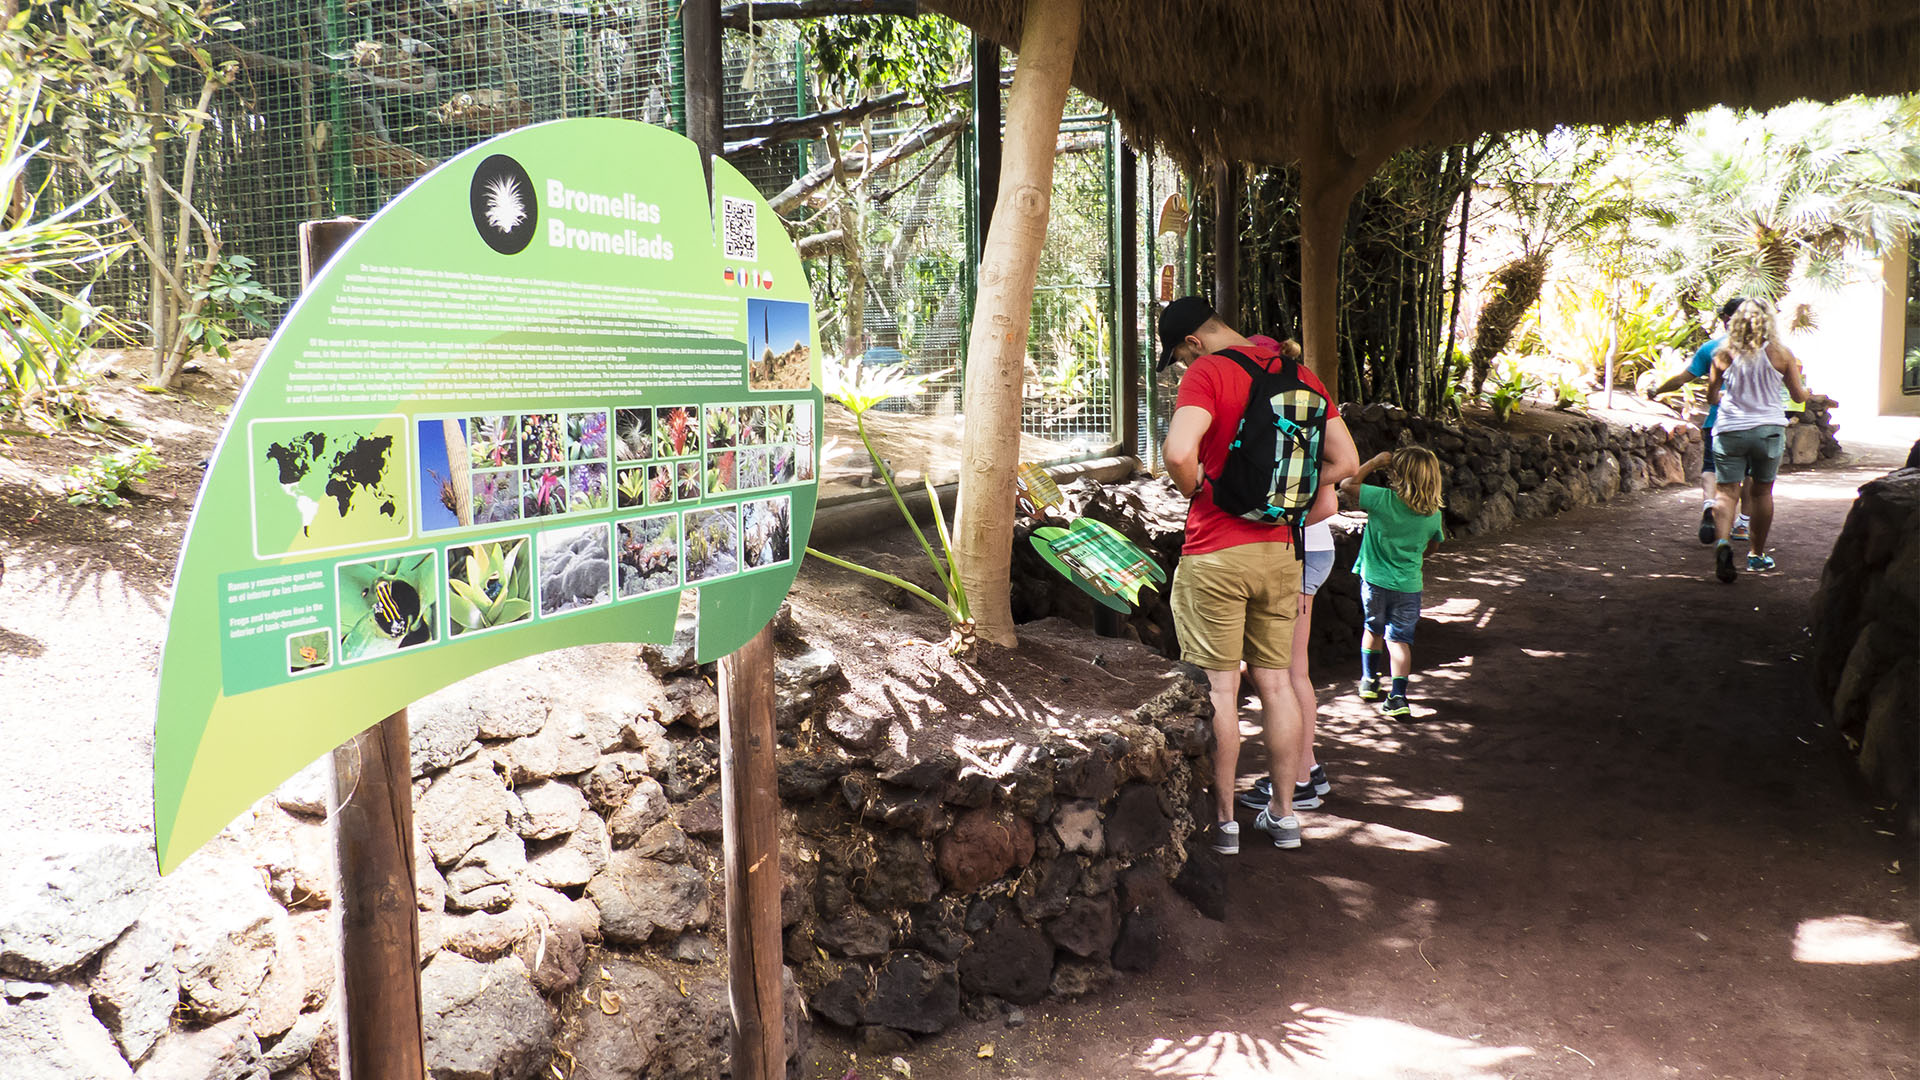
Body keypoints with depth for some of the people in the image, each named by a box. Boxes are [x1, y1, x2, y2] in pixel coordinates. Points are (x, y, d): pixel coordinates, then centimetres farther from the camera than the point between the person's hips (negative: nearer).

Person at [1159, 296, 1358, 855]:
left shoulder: (1208, 373, -12)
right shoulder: (1299, 373, 8)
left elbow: (1179, 453, -28)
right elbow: (1345, 459, 9)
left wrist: (1194, 490, -8)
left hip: (1215, 556, -6)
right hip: (1280, 551, 6)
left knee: (1219, 689, 3)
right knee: (1275, 683, 15)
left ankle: (1223, 820, 12)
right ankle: (1283, 813, 24)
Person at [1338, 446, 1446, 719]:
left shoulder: (1383, 499, -18)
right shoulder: (1433, 514, -6)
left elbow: (1346, 485, -9)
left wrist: (1374, 462, -4)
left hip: (1375, 580, -1)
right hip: (1409, 584, 1)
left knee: (1373, 629, 21)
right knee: (1400, 638, 5)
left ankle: (1369, 681, 31)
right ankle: (1398, 696, -5)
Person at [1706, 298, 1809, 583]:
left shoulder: (1724, 354, -3)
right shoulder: (1780, 354, -3)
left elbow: (1712, 396, 7)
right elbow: (1799, 396, 7)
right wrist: (1804, 385, 31)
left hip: (1730, 431, -1)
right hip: (1768, 430, 1)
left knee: (1727, 491, 0)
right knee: (1762, 491, 14)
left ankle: (1722, 540, -27)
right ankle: (1757, 554, 23)